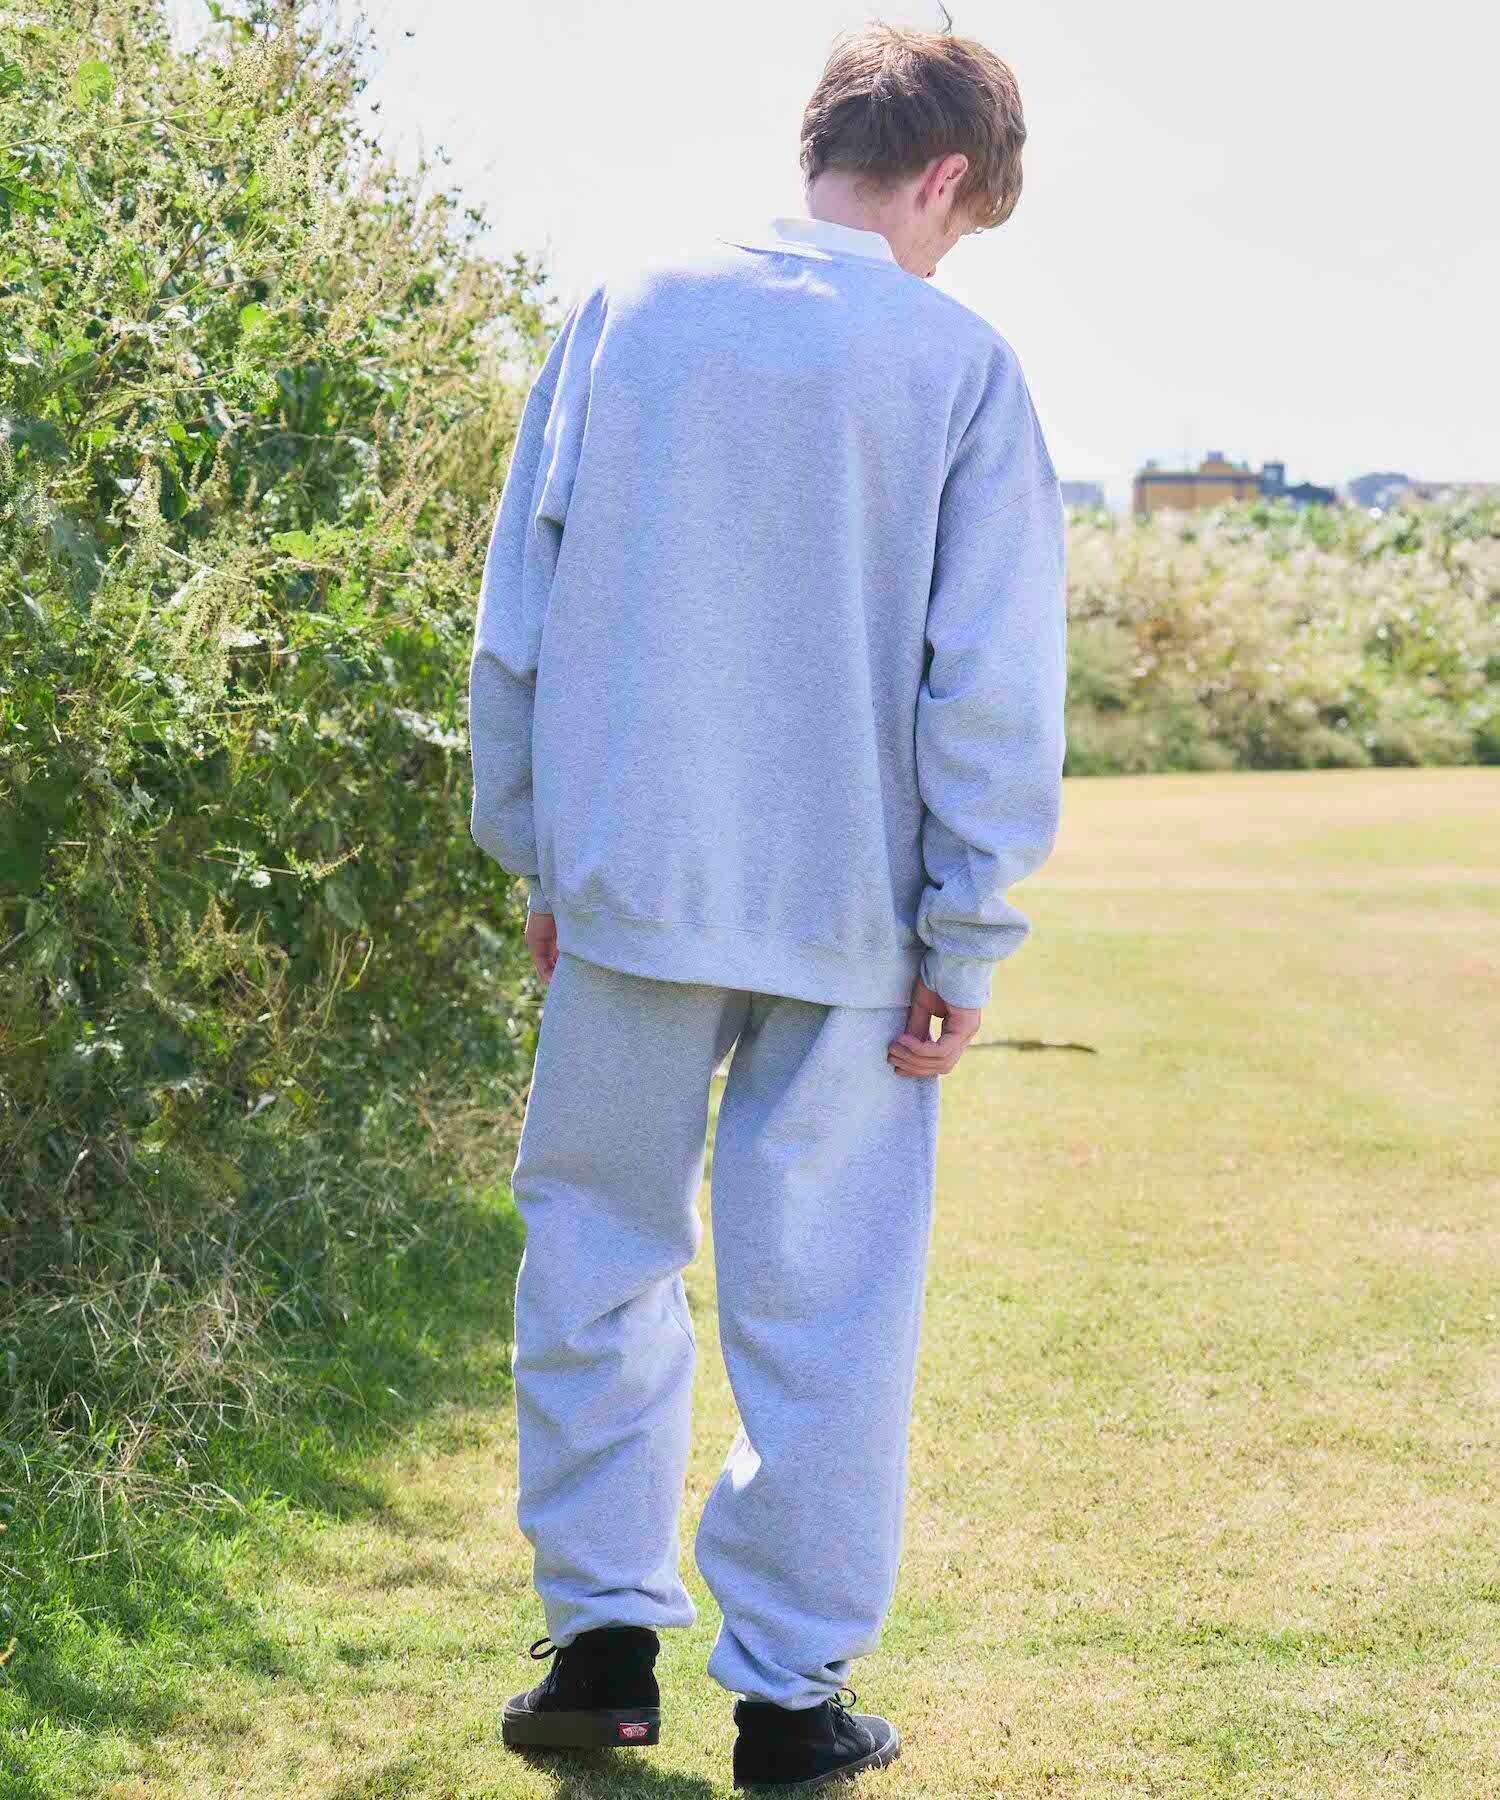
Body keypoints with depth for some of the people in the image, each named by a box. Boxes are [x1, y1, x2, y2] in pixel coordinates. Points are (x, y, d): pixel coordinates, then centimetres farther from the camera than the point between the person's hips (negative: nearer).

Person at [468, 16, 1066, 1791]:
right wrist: (964, 945, -1)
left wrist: (535, 853, 15)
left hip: (630, 890, 2)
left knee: (599, 1249, 16)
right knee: (821, 1306, 7)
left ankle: (605, 1635, 18)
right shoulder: (959, 366, -5)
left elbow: (517, 613, 6)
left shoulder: (623, 315, 3)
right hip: (846, 914, -2)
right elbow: (992, 685, -7)